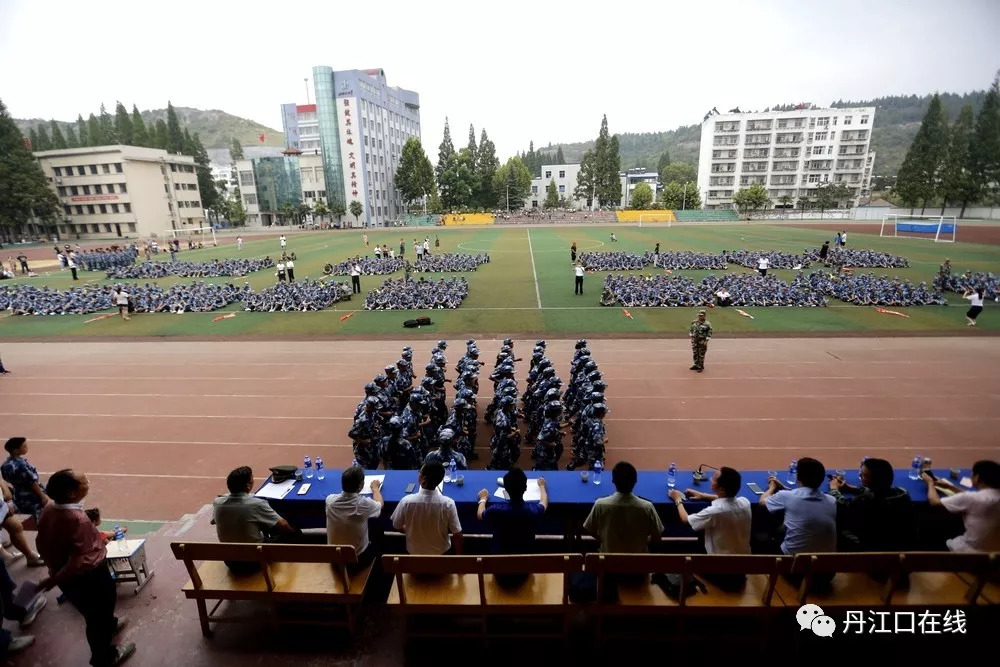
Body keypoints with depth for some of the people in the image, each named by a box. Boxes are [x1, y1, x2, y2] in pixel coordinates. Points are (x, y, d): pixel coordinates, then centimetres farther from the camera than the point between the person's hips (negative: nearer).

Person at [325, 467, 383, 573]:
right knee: (377, 544, 26)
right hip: (358, 559, -3)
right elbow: (380, 504, 0)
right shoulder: (364, 504, -25)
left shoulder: (330, 500, -18)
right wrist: (375, 487, 17)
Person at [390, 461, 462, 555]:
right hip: (442, 553, -1)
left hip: (414, 552, 1)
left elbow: (397, 526, -7)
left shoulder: (407, 501, -25)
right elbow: (457, 535, -17)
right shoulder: (448, 503, -26)